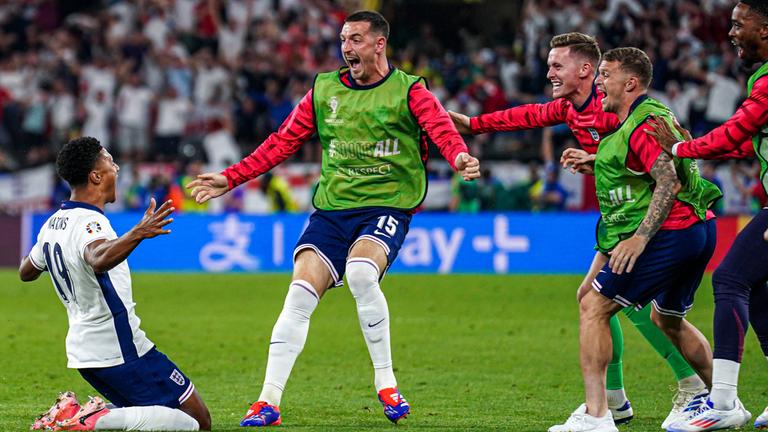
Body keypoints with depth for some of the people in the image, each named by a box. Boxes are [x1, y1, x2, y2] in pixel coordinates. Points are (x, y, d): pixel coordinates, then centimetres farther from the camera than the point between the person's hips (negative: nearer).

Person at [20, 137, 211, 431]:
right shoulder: (89, 223, -19)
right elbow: (99, 260, -43)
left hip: (81, 350, 9)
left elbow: (26, 272, 25)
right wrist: (137, 234, -59)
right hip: (120, 349, -9)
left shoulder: (52, 224, 8)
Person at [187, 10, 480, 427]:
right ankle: (268, 403, -7)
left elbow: (441, 128, -18)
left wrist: (460, 156, -41)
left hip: (386, 206, -4)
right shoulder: (324, 89, 11)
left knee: (361, 271, -31)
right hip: (331, 207, 4)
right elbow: (282, 142, 15)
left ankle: (386, 385, -16)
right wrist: (229, 178, 10)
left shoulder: (409, 90, -1)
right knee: (300, 293, -12)